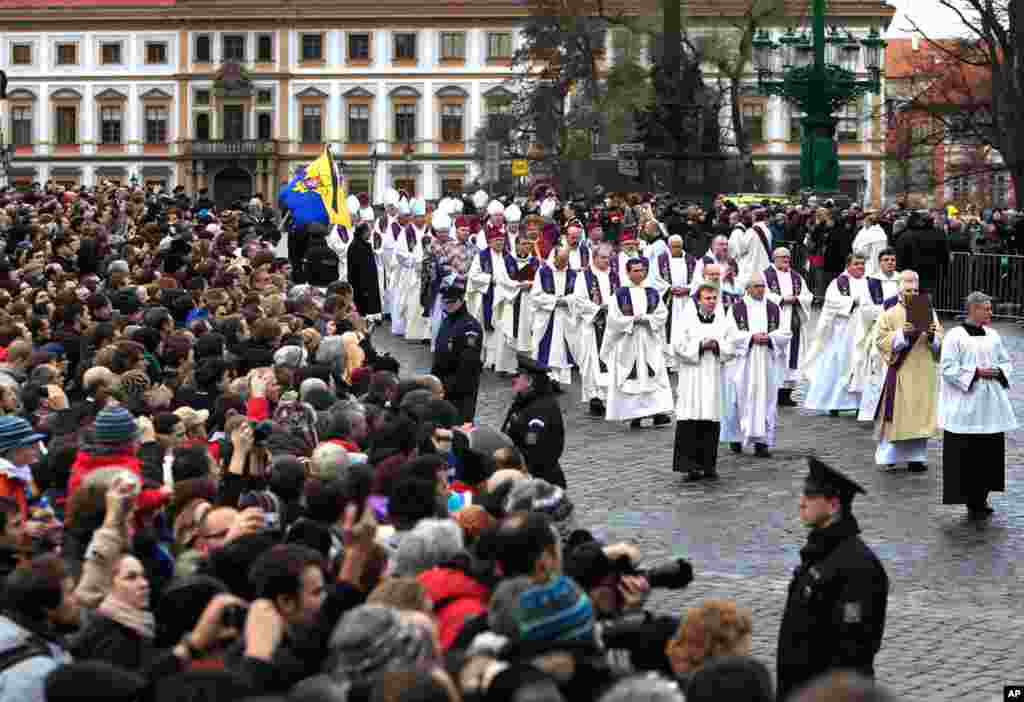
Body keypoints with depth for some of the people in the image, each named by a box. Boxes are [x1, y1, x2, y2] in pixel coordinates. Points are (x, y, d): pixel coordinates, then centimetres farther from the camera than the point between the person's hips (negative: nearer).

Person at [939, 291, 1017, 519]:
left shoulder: (993, 336, 10)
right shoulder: (955, 336, -8)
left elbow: (1006, 361, 18)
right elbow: (948, 368, -12)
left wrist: (998, 372, -5)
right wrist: (976, 372, -17)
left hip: (991, 408, 6)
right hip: (964, 408, -6)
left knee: (990, 453, 8)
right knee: (967, 456, -4)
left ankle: (981, 498, 20)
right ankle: (972, 502, 3)